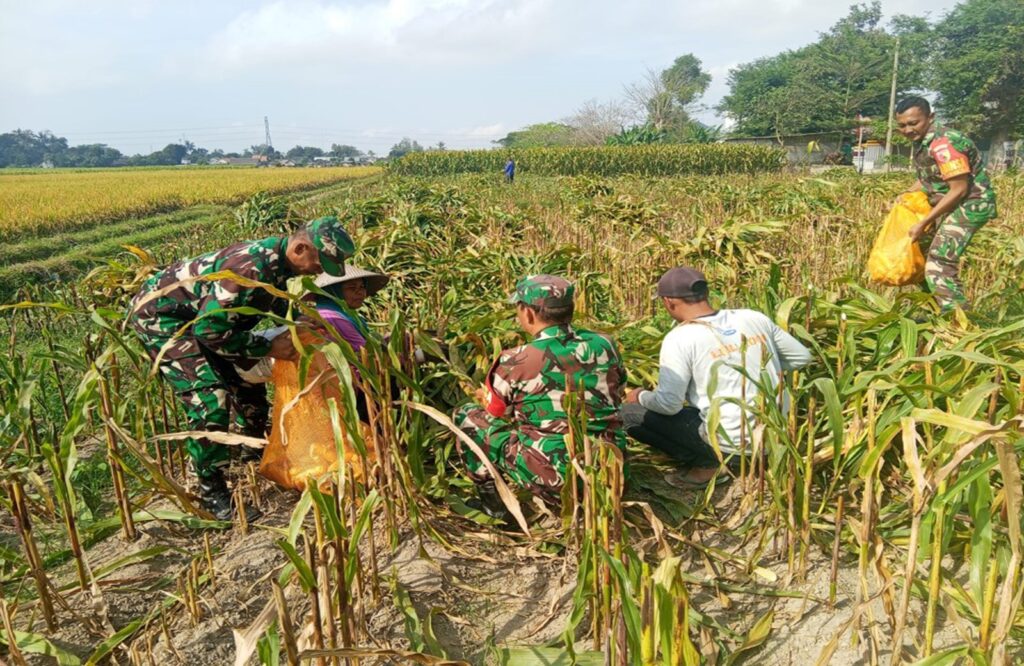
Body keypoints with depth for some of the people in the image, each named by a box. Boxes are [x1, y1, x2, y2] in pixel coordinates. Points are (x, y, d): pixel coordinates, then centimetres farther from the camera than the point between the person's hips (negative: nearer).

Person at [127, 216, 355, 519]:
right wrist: (268, 347, -24)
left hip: (202, 313, 10)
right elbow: (210, 330, -32)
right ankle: (211, 491, -3)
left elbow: (277, 305, 15)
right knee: (210, 400, -19)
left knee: (247, 378, 14)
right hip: (159, 315, -10)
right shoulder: (251, 267, -35)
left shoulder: (276, 259, -5)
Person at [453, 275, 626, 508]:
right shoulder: (605, 345, -1)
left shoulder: (516, 361, -13)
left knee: (467, 416, 10)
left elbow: (496, 413, 5)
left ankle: (492, 504, 16)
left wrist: (486, 396, 28)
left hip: (552, 479, -5)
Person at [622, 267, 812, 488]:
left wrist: (641, 396, 3)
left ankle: (707, 462, 3)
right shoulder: (754, 318, 1)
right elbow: (801, 357, 10)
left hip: (733, 442, -6)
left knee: (631, 413, 2)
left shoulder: (680, 339, -15)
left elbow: (669, 404, -17)